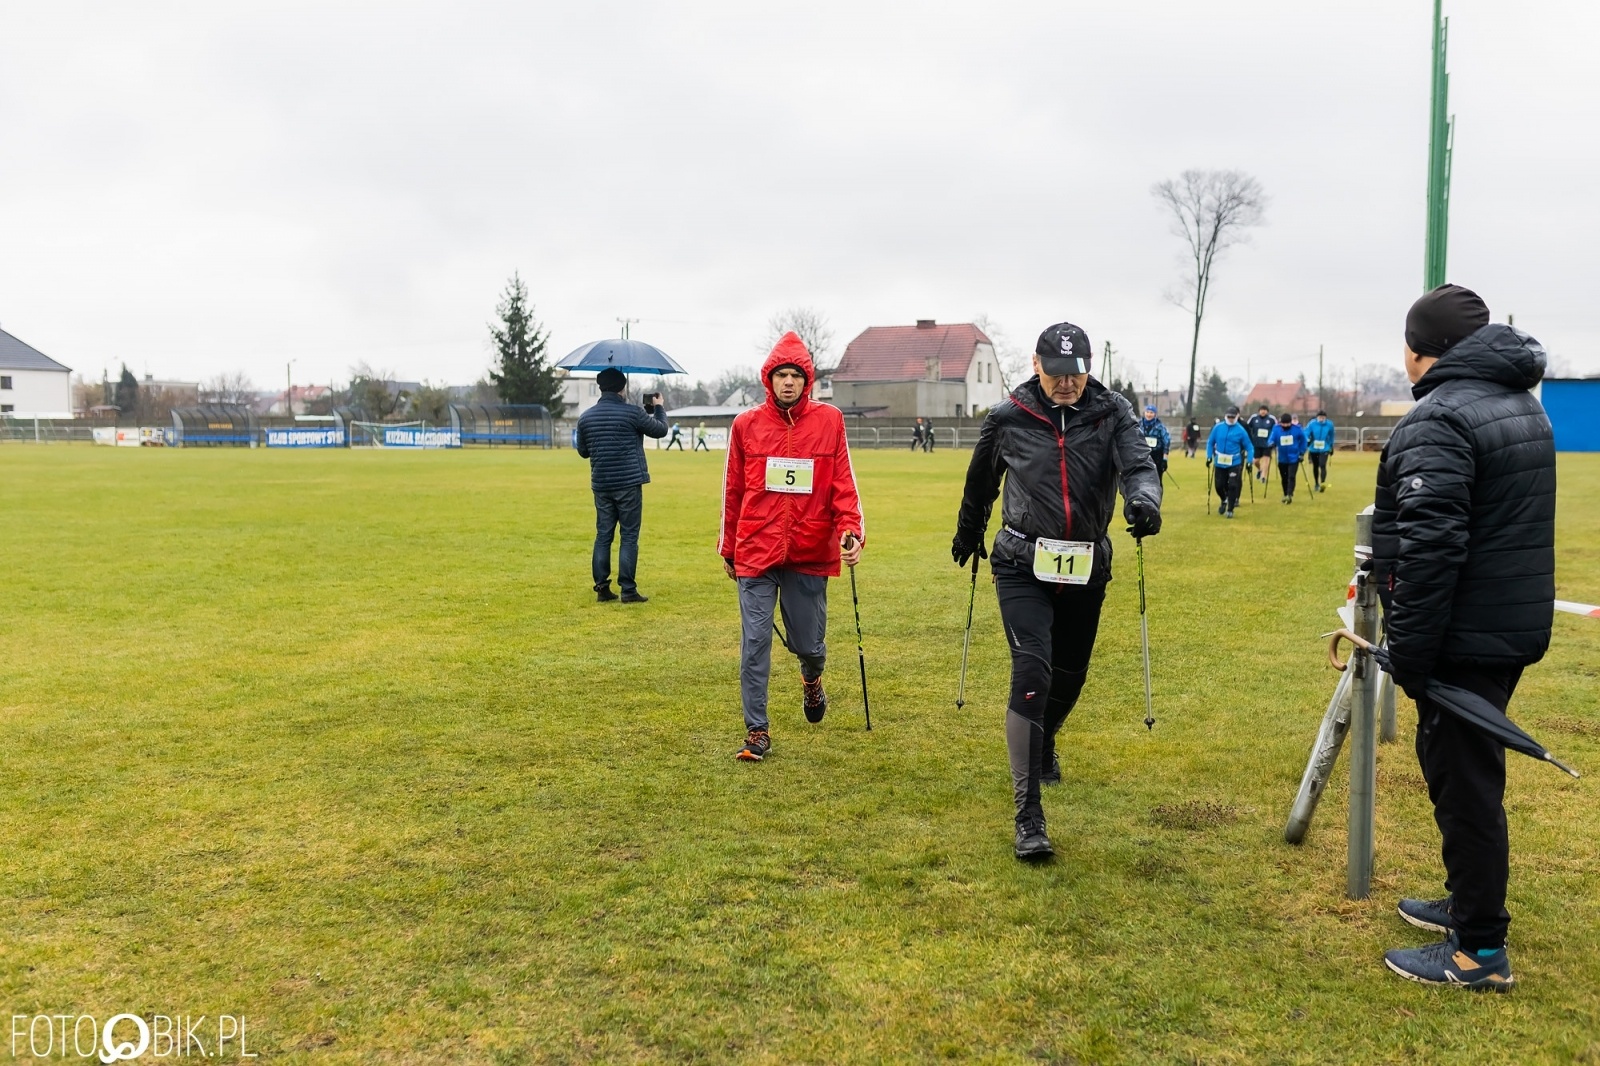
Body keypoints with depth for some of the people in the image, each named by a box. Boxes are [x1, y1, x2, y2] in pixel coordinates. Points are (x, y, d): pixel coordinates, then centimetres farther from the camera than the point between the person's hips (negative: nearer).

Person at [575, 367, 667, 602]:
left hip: (601, 485, 4)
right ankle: (628, 590, 0)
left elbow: (583, 451, 15)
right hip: (628, 484, -4)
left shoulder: (585, 417, 5)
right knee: (629, 537, 0)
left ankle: (602, 588, 11)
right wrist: (658, 408, 21)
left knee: (603, 535, 10)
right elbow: (661, 430, 4)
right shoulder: (632, 413, -9)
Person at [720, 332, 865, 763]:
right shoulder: (746, 424, 3)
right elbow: (733, 490, 9)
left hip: (810, 553, 0)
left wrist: (851, 530, -15)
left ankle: (811, 681, 46)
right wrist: (728, 548, 14)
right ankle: (756, 730, 13)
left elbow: (842, 483, -1)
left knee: (808, 643, 10)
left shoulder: (829, 420, 1)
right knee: (754, 643, 0)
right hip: (756, 552, 0)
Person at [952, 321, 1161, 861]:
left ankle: (1044, 744, 52)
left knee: (1070, 673, 17)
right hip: (1023, 566, -2)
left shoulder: (1112, 413, -4)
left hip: (1086, 568, 3)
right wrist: (968, 534, 24)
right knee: (1032, 672, -16)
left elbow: (1139, 465, -17)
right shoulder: (1008, 417, -5)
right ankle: (1028, 815, -13)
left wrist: (1144, 498, -41)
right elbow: (980, 481, 12)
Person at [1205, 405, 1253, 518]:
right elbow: (1210, 442, 7)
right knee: (1219, 485, 7)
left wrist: (1249, 461, -9)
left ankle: (1230, 510, 8)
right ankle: (1224, 501, 39)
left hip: (1234, 463, -2)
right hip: (1220, 462, 2)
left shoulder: (1241, 430, -6)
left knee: (1233, 486, -7)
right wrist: (1209, 457, 1)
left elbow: (1249, 446, 0)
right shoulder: (1218, 427, -3)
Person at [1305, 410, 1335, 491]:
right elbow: (1306, 433, -17)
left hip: (1324, 449, -1)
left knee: (1322, 465, -19)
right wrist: (1307, 441, -37)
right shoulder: (1312, 424, -9)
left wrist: (1331, 447, 20)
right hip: (1313, 449, 1)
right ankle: (1316, 484, 31)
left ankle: (1323, 483, -28)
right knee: (1315, 466, 15)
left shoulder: (1329, 425, -4)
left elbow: (1331, 437, 11)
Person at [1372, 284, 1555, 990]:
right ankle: (1468, 901, 36)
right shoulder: (1524, 406, 14)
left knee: (1465, 781, -1)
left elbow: (1430, 547, -26)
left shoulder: (1440, 419, -18)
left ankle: (1480, 951, 9)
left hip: (1464, 638, -10)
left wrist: (1408, 651, -20)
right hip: (1517, 626, 10)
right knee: (1464, 770, 21)